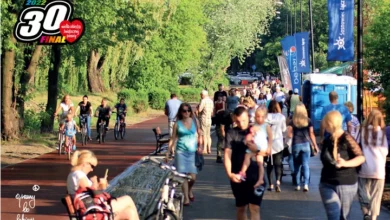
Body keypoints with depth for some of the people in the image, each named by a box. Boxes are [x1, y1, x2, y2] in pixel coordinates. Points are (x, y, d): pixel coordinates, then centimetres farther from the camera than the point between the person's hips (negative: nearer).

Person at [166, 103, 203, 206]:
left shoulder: (194, 121, 5)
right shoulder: (177, 124, 1)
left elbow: (199, 134, 11)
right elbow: (173, 139, 6)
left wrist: (200, 146, -1)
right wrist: (168, 152, 4)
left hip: (192, 151, 1)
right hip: (181, 151, -1)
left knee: (193, 177, -4)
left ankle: (189, 191, 28)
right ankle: (186, 198, 3)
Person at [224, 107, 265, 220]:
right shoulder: (231, 133, 0)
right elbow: (227, 155, -9)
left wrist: (257, 149, -16)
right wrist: (229, 173, -24)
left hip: (256, 176, 0)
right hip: (238, 177, 0)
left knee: (255, 208, -8)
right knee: (241, 208, 11)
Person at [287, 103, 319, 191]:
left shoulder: (292, 122, -1)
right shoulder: (308, 121, 1)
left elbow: (289, 135, -6)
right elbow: (311, 134, 0)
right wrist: (315, 146, 7)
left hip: (295, 145, 0)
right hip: (306, 144, 0)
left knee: (296, 166, 10)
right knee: (306, 165, 0)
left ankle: (297, 185, 13)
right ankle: (306, 184, -14)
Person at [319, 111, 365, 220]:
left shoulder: (346, 139, -12)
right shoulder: (327, 141, 6)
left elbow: (361, 157, -15)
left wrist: (345, 163, -30)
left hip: (347, 185, -4)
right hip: (327, 185, 4)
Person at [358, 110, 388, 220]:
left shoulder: (363, 130, -3)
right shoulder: (381, 132, -1)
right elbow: (385, 151, 2)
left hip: (364, 168, 0)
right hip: (379, 169, 0)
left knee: (363, 193, 9)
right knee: (375, 196, 8)